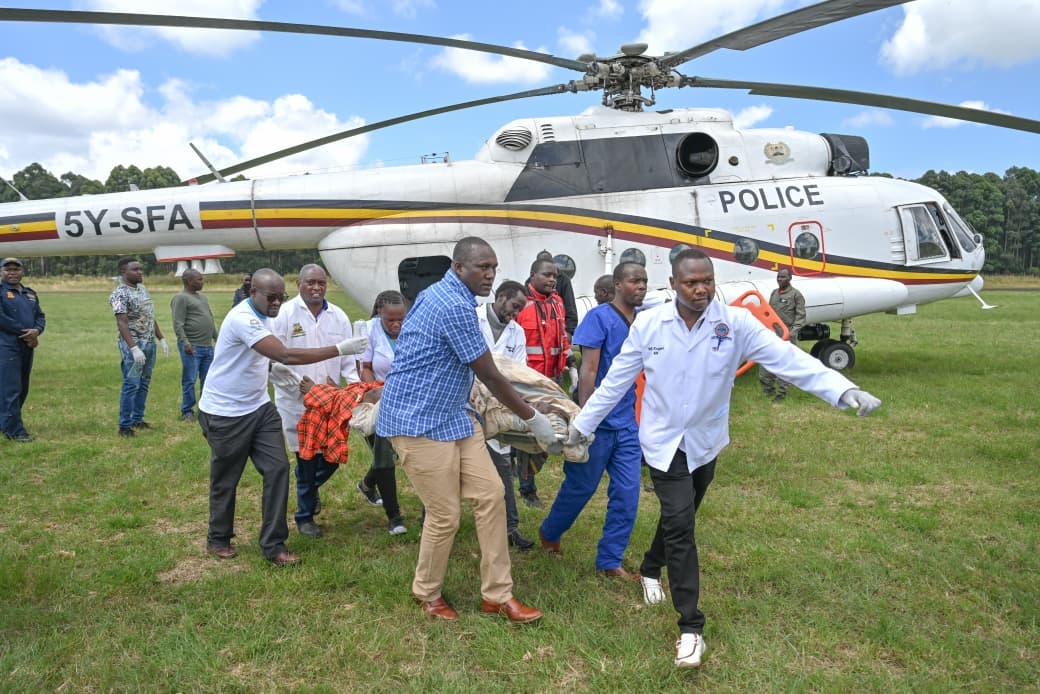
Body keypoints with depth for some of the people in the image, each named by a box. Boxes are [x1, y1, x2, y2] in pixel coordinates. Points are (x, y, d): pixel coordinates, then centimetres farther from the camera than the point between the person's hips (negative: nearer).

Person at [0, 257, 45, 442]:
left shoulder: (30, 294, 17)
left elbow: (40, 316, 14)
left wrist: (36, 330, -7)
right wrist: (24, 332, -13)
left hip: (27, 347, 7)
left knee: (22, 389, 12)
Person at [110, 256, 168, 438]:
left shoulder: (143, 289, 12)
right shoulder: (120, 293, -13)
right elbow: (122, 323, -19)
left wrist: (161, 339, 15)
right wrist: (134, 348, -27)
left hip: (150, 343, 8)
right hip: (133, 344, -8)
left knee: (144, 384, 13)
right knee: (131, 385, -5)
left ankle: (138, 419, 22)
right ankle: (124, 425, 2)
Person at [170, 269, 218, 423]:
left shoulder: (202, 296, 18)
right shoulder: (181, 298, -8)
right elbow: (178, 325, -14)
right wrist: (185, 343, -22)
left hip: (208, 346, 8)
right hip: (192, 347, -8)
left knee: (207, 380, 11)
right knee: (189, 381, -1)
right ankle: (187, 411, 8)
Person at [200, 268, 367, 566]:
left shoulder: (261, 315, 4)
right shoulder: (243, 319, -26)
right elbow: (287, 355, -35)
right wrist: (339, 349, -35)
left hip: (259, 408, 8)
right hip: (225, 414, -8)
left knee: (277, 468, -2)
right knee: (225, 480, 10)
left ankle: (273, 545, 7)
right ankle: (218, 539, 33)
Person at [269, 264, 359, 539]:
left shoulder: (338, 316, 4)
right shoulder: (284, 315, -9)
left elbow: (348, 359, 7)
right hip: (297, 402, -4)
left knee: (334, 454, 10)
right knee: (307, 459, 3)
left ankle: (312, 486, 46)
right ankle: (305, 516, 26)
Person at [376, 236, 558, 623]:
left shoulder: (447, 296, 10)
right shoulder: (454, 306, -22)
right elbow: (490, 377, -17)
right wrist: (533, 419, -7)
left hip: (454, 415, 10)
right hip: (419, 421, -10)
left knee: (491, 494, 4)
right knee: (445, 515, -1)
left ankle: (497, 595, 13)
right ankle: (427, 594, 25)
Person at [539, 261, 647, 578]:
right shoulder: (600, 317, -13)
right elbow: (588, 371, -17)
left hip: (628, 424, 6)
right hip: (598, 422, -6)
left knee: (627, 495, 5)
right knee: (580, 487, 10)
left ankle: (610, 561, 19)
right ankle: (549, 532, 36)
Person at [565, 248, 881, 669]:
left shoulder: (736, 324, -14)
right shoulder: (648, 324, -12)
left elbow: (788, 359, -23)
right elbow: (616, 380, -3)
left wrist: (844, 390, -35)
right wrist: (582, 423, 2)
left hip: (706, 442, 2)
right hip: (664, 441, -2)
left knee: (680, 519, 20)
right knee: (679, 524, -10)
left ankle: (651, 570, 50)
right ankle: (690, 626, 1)